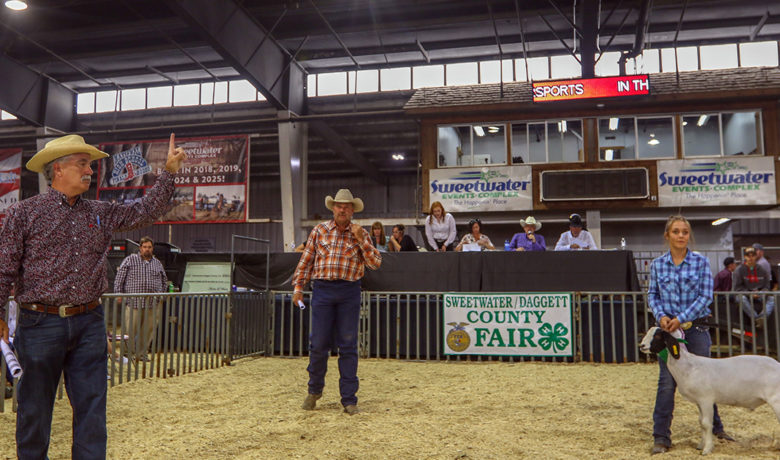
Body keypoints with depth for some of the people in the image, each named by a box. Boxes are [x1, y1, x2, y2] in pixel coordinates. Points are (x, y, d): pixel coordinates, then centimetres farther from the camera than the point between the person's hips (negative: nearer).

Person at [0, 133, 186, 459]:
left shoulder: (101, 214, 11)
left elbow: (145, 212, 12)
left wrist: (169, 172, 7)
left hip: (89, 324, 3)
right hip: (41, 324, -3)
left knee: (92, 406, 5)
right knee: (35, 407, 11)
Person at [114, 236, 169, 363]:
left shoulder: (157, 263, 16)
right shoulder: (130, 259, 5)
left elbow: (164, 280, 27)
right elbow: (119, 278, 2)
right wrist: (118, 294, -6)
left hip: (153, 304, 3)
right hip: (133, 302, -3)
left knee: (148, 331, 6)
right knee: (130, 330, -3)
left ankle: (142, 354, 19)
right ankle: (129, 353, 11)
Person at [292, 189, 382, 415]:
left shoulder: (360, 234, 5)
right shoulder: (319, 231, 7)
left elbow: (375, 263, -4)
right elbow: (306, 261, 11)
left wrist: (360, 240, -14)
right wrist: (298, 286, 5)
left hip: (349, 292, 0)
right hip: (322, 290, 0)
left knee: (348, 346, 3)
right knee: (318, 344, 4)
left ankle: (349, 399, 12)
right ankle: (314, 390, 27)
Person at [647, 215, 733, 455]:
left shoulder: (701, 262, -2)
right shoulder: (657, 264, 2)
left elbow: (706, 296, -6)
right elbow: (652, 294, 8)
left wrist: (681, 318, -14)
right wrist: (661, 316, -10)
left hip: (696, 328, 0)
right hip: (668, 328, 0)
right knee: (667, 382, -1)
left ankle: (715, 427, 35)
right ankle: (661, 437, 7)